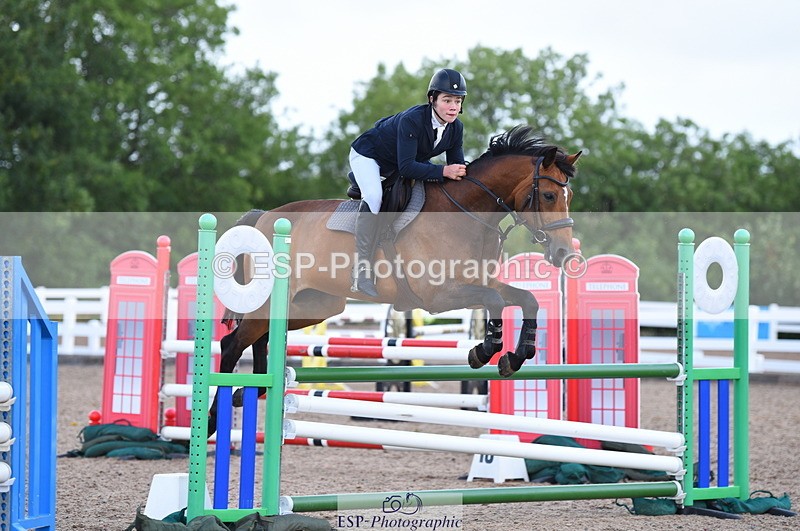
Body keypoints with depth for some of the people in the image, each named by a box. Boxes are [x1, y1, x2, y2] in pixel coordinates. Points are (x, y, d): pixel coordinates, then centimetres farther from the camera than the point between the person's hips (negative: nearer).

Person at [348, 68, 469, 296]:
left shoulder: (456, 128, -17)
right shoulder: (412, 120, -38)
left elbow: (457, 165, -8)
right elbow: (406, 167, -43)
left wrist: (460, 173, -31)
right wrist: (444, 171, -50)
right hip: (368, 155, -8)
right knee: (373, 196, -33)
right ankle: (361, 269, -30)